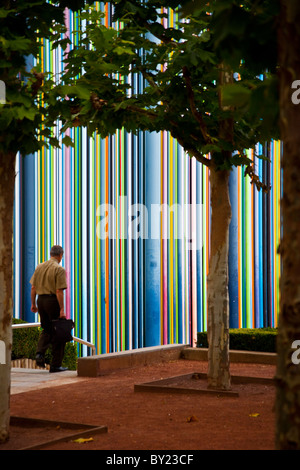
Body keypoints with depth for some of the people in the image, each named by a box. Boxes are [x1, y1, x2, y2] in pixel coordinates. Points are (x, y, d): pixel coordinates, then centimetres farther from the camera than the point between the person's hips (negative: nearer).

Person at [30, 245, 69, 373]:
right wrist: (62, 309, -16)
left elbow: (33, 288, 7)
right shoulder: (59, 269, -11)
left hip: (41, 300, 6)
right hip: (53, 300, -6)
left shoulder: (39, 267, 7)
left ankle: (40, 353, -4)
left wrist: (33, 304, 14)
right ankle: (56, 365, 6)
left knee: (46, 330, 20)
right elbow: (59, 291, -17)